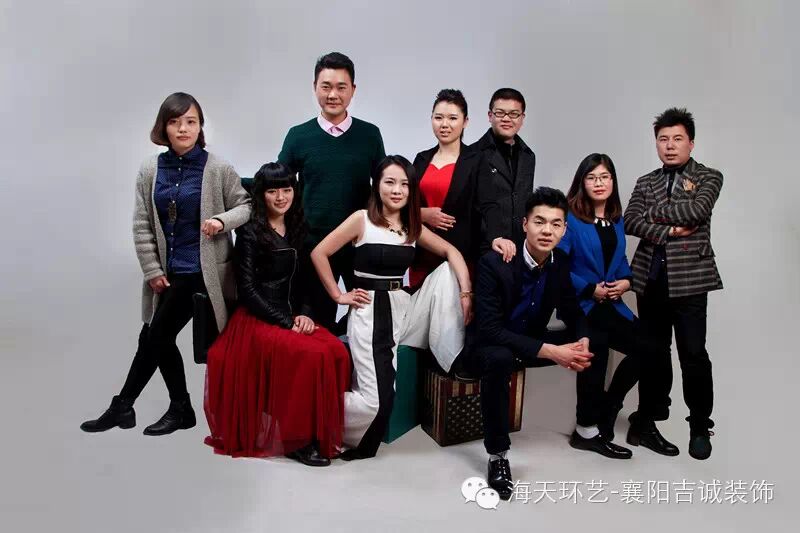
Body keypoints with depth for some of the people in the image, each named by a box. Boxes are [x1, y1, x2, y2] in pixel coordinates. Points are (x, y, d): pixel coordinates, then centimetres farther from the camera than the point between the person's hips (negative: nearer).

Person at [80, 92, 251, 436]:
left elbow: (246, 205, -2)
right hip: (167, 271, 5)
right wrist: (153, 270, -1)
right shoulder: (150, 169, 3)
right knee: (160, 338, 9)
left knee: (154, 336, -3)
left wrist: (223, 221, -22)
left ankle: (122, 405, 14)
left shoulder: (218, 168, -7)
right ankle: (180, 410, 25)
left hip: (200, 270, -5)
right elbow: (142, 225, 4)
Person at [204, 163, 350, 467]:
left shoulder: (297, 229, 13)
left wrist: (302, 314, 0)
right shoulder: (251, 232, -5)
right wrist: (286, 323, -15)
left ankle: (323, 432, -10)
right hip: (257, 320, -6)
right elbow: (248, 289, -10)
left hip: (290, 317, 6)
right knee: (313, 354, -29)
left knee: (337, 350, -22)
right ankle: (298, 440, -16)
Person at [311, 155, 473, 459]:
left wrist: (465, 292, -12)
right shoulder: (361, 219, -6)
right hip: (370, 312, -6)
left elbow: (451, 252, 3)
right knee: (377, 398, -16)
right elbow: (319, 254, -8)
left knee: (448, 270, -11)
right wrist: (339, 296, -6)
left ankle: (457, 360, -3)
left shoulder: (413, 226, 10)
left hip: (404, 307, 6)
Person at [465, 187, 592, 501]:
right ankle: (497, 454, -23)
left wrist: (583, 340, -19)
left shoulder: (561, 262, -7)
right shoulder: (494, 262, -26)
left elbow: (571, 312, 6)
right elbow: (489, 329, -30)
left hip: (533, 340, 6)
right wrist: (549, 351, -36)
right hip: (489, 344, -6)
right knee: (499, 358, -40)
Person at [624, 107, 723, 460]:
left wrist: (653, 211, -4)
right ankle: (648, 421, 20)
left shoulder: (708, 177, 5)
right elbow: (629, 222, 0)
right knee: (653, 352, 9)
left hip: (688, 277, -3)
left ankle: (700, 427, 14)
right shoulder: (645, 182, 14)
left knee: (693, 354, -3)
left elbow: (696, 209, -15)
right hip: (650, 278, 3)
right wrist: (668, 230, -12)